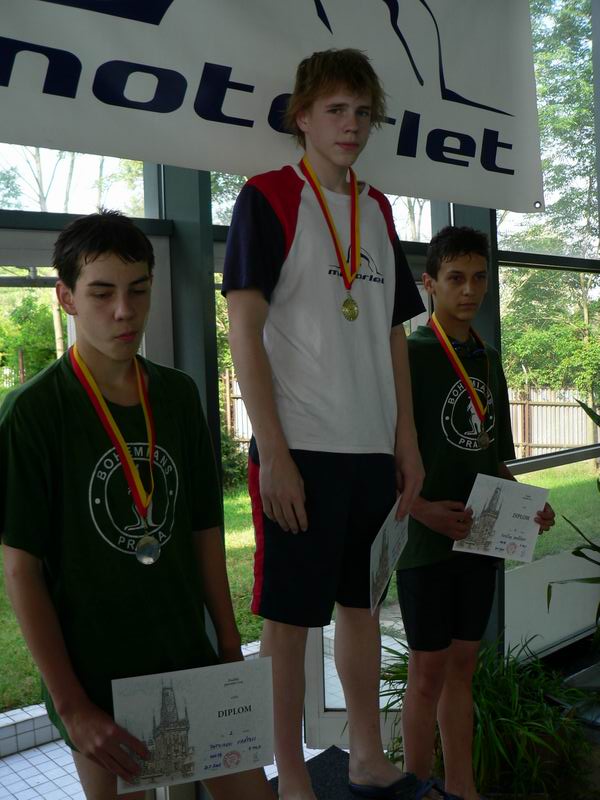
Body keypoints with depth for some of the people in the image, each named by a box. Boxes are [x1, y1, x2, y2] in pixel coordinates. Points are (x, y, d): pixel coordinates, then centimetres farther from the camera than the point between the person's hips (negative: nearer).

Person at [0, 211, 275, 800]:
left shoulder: (178, 394, 1)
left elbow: (204, 530, 7)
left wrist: (230, 651, 6)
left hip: (193, 663, 5)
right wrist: (72, 708, -12)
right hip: (97, 683, -4)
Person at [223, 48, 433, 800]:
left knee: (361, 604, 16)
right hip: (301, 450, -6)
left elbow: (393, 335, 16)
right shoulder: (267, 198, -3)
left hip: (373, 450, 7)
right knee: (289, 618, 3)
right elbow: (244, 333, -9)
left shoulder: (378, 211, 15)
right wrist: (273, 453, -15)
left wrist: (407, 441, 10)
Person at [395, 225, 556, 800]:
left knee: (462, 665, 16)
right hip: (426, 539, -6)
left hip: (479, 538, 7)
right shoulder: (410, 355, -9)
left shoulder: (488, 361, 12)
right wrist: (422, 509, -24)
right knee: (428, 671, 4)